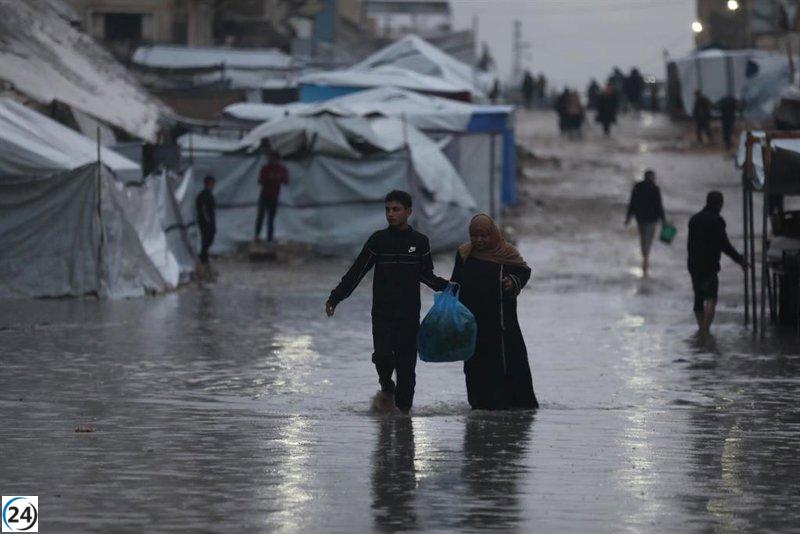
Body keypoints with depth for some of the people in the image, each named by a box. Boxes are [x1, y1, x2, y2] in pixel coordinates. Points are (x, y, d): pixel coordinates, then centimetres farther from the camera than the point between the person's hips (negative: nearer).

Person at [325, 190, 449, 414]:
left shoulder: (419, 242, 5)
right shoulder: (378, 240, 1)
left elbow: (426, 275, 18)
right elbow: (356, 272, 2)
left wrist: (446, 286, 0)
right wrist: (335, 297, -3)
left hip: (409, 315, 1)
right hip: (382, 314, -1)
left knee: (406, 364, 1)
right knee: (383, 357, -16)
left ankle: (403, 407, 12)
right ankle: (386, 383, 15)